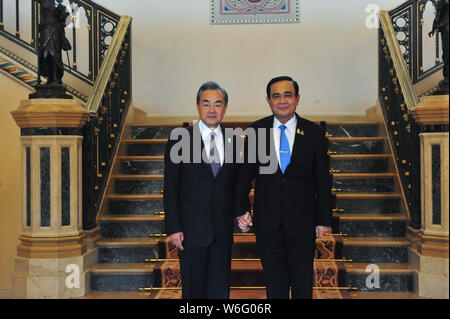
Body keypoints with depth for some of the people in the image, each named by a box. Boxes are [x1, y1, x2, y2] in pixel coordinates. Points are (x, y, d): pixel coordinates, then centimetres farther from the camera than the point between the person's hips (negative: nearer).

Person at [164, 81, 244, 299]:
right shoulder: (180, 140, -3)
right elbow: (170, 188, -4)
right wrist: (173, 228, -9)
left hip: (223, 231, 3)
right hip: (192, 229, -3)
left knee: (220, 290, 9)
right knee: (193, 290, 7)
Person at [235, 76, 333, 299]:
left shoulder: (314, 133, 0)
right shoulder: (256, 130, 1)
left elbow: (323, 180, 2)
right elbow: (245, 173, 4)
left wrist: (324, 220, 0)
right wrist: (241, 210, -6)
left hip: (302, 220, 0)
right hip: (267, 221, 1)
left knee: (303, 284, 8)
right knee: (275, 283, 10)